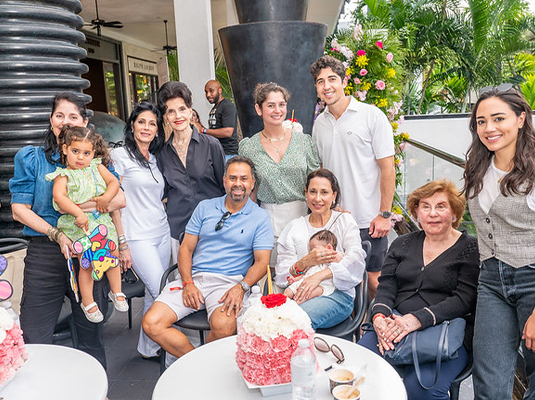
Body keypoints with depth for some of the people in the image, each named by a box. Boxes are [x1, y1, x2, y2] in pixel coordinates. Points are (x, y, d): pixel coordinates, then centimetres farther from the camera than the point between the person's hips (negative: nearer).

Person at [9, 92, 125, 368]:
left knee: (91, 337, 10)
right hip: (45, 254, 0)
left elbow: (119, 199, -4)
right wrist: (56, 234, -13)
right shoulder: (31, 158, 9)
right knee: (34, 340, 1)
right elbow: (19, 209, 1)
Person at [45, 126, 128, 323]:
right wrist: (79, 213, -32)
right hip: (79, 226, -4)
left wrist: (106, 198, -17)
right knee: (87, 263, 0)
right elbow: (59, 197, -21)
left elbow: (114, 182, 2)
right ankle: (88, 303, 18)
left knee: (113, 256, 11)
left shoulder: (97, 167, 6)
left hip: (102, 220, 4)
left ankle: (116, 292, 32)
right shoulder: (64, 175, -7)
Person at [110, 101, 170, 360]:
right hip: (138, 237, -6)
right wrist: (122, 243, -12)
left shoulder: (155, 159, 14)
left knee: (154, 295, 12)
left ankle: (149, 348, 27)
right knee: (161, 294, -9)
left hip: (163, 233, 6)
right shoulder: (120, 156, -6)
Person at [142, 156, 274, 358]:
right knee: (151, 323, -16)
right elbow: (186, 249, 11)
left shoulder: (260, 217, 6)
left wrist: (241, 287, -18)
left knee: (223, 326, -34)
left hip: (228, 281, -3)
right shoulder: (205, 207, 14)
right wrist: (188, 283, -5)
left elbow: (261, 262, 1)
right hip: (193, 276, 3)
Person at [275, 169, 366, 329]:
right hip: (301, 292, 2)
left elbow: (355, 257, -8)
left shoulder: (344, 220, 12)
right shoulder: (294, 227, 16)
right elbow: (281, 274, 7)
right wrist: (305, 262, -15)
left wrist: (319, 276, -22)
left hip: (337, 294, -2)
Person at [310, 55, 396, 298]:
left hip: (370, 221, -4)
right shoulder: (319, 124, 9)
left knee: (374, 281, 4)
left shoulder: (372, 116, -5)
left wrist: (384, 214, -10)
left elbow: (388, 168, -6)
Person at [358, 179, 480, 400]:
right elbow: (386, 286, 9)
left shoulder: (470, 248, 2)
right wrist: (379, 316, -13)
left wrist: (418, 319, -21)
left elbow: (464, 299, -9)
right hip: (395, 324, 3)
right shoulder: (402, 244, 17)